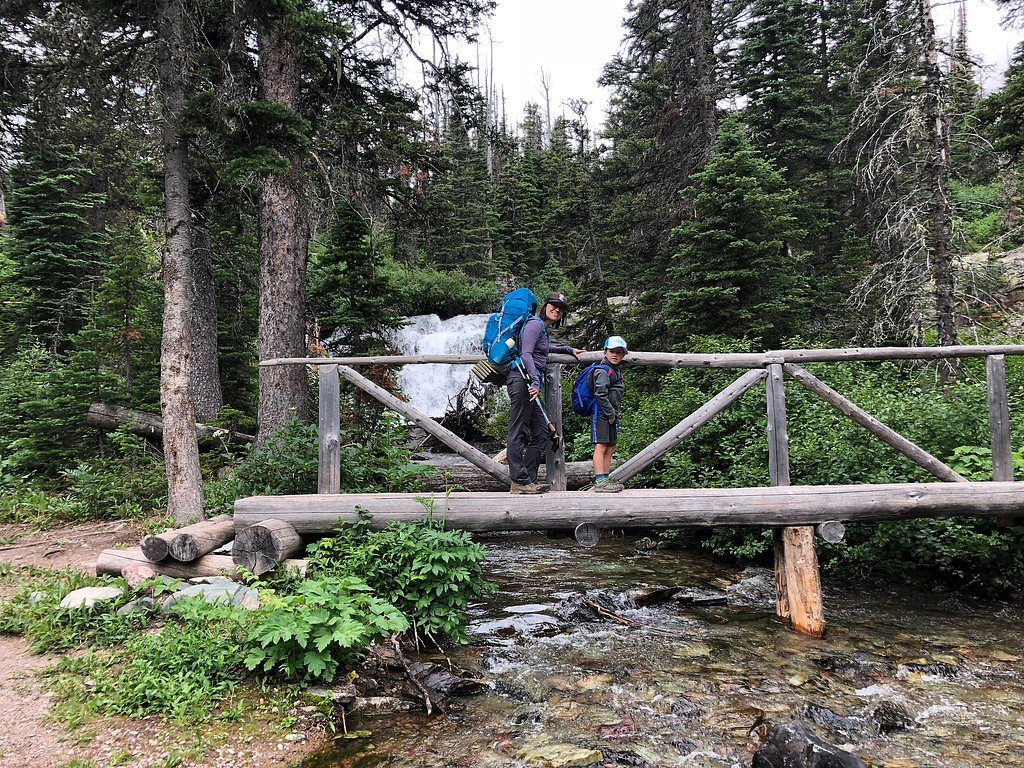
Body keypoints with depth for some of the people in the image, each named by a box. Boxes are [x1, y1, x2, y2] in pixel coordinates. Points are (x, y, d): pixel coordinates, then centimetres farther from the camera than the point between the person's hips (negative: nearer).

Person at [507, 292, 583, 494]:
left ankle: (529, 479, 9)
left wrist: (568, 349, 45)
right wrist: (535, 381, -27)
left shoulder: (544, 329, 24)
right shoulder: (535, 324, -5)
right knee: (518, 432, -9)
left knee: (541, 432, 7)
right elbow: (525, 353, -18)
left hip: (531, 383, 10)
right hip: (522, 380, -10)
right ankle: (520, 481, -9)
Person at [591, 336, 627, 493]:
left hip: (611, 416, 10)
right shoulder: (603, 371, -11)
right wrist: (611, 413, -16)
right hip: (601, 414, -10)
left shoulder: (616, 372, 19)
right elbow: (600, 394, -20)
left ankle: (606, 480, 18)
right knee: (601, 446, -11)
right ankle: (599, 482, -13)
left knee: (610, 447, 12)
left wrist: (616, 414, 13)